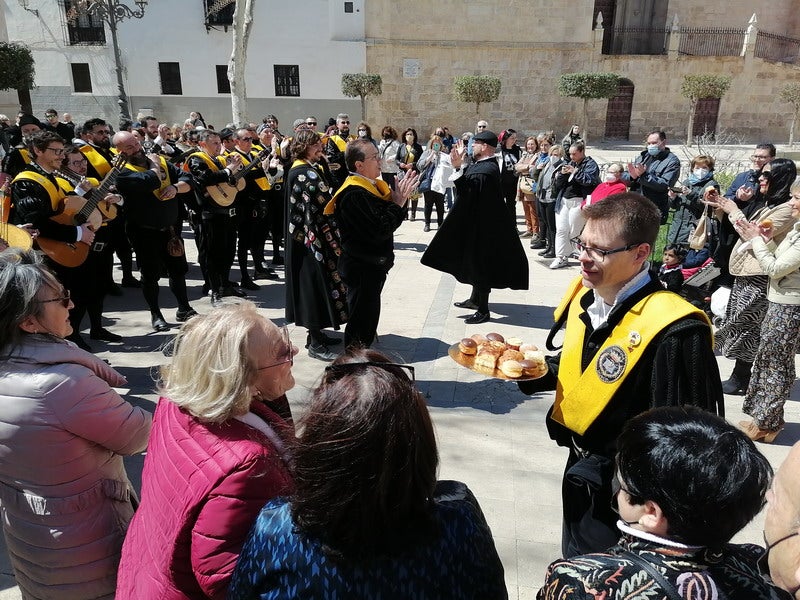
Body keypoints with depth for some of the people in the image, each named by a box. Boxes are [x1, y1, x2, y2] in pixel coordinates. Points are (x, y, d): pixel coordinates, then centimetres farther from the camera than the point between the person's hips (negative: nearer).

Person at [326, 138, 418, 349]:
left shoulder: (373, 186, 8)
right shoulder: (354, 194, -23)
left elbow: (391, 220, 12)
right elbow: (379, 230, -29)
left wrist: (400, 198, -4)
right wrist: (398, 201, -19)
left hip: (372, 266, 10)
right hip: (361, 270, -10)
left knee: (369, 318, 22)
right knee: (361, 324, 2)